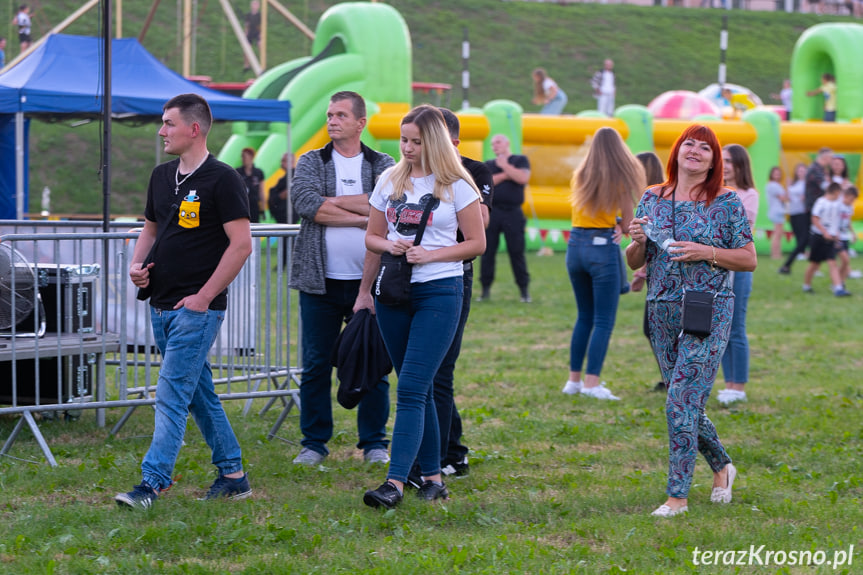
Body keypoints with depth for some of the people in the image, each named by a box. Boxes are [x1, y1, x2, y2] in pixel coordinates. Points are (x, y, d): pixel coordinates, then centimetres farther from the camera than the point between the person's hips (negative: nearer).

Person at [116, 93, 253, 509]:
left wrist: (204, 297, -17)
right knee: (200, 395, 13)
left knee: (171, 395, -11)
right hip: (161, 305, 8)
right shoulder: (162, 176, 12)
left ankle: (152, 482, -12)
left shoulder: (221, 179, -11)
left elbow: (241, 244, -14)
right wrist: (137, 264, 3)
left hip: (198, 308, -8)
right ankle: (233, 475, 21)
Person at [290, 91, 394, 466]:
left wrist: (333, 201, -11)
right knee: (316, 365, 3)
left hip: (367, 280, 0)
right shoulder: (311, 163, 8)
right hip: (320, 281, 0)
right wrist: (361, 217, -12)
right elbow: (305, 202, -11)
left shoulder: (383, 166, 7)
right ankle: (314, 442, 14)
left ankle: (374, 442, 14)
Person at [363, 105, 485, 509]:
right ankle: (432, 478, 19)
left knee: (411, 388, -14)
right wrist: (391, 246, -6)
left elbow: (477, 243, 0)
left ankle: (395, 483, -21)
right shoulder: (389, 182, 11)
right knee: (418, 389, 10)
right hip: (394, 291, 5)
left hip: (439, 290, -5)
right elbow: (372, 236, 17)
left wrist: (429, 255, -12)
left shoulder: (456, 186, -1)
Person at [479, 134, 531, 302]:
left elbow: (523, 178, -9)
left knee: (517, 252, -4)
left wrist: (504, 166, -2)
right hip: (491, 212, 2)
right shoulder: (488, 165, 15)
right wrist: (504, 176, -6)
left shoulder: (520, 160, 10)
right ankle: (486, 289, 8)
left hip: (513, 213, -2)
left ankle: (524, 290, 2)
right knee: (487, 252, 0)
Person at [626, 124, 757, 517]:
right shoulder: (651, 200, 9)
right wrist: (638, 242, -8)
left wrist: (707, 253, -14)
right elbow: (634, 262, 13)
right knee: (688, 402, 11)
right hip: (663, 310, 5)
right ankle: (721, 466, 36)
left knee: (682, 400, -14)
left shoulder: (727, 203, -1)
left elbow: (749, 260, 0)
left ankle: (678, 495, -10)